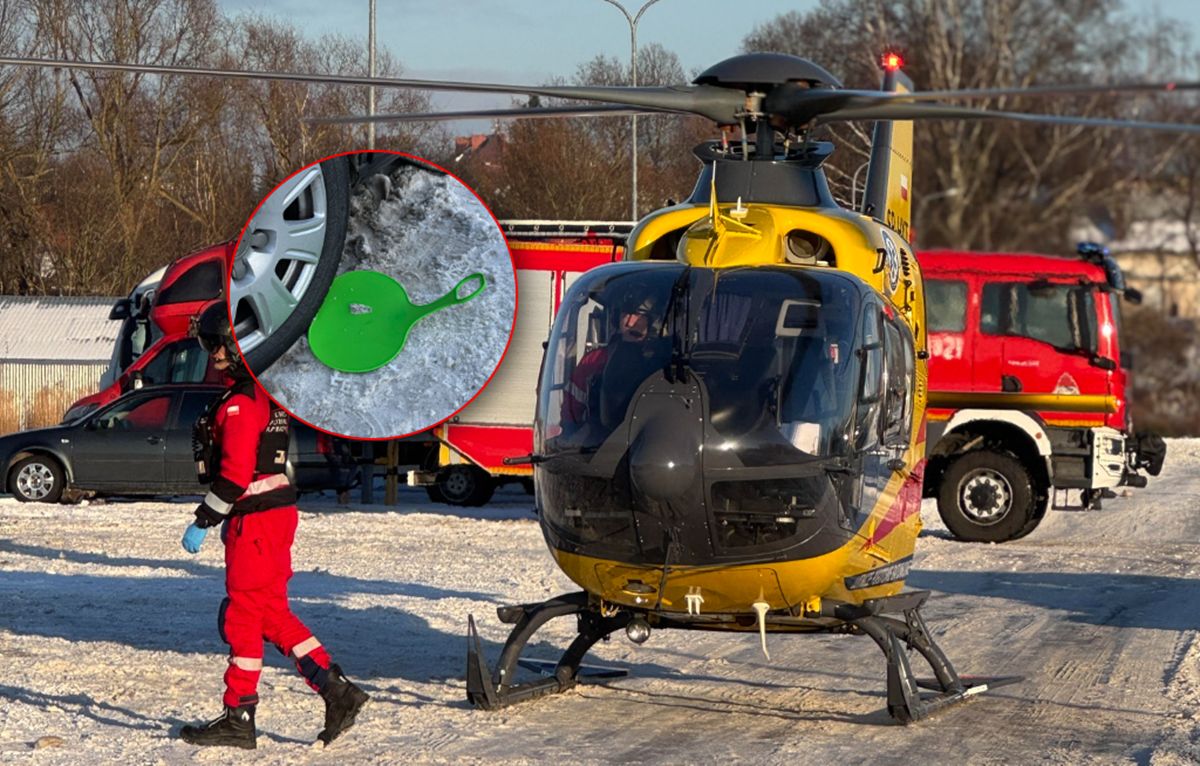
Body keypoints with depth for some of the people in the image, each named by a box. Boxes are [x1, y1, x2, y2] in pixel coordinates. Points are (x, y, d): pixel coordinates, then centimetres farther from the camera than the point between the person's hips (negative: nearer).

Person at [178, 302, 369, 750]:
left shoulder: (241, 403, -17)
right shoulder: (265, 393, 15)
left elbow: (234, 474, -22)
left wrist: (204, 522, -16)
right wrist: (227, 517, 25)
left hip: (255, 519, -10)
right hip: (277, 511, 10)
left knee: (242, 615, -2)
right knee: (272, 613, 13)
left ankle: (238, 720, 4)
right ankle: (337, 691, 9)